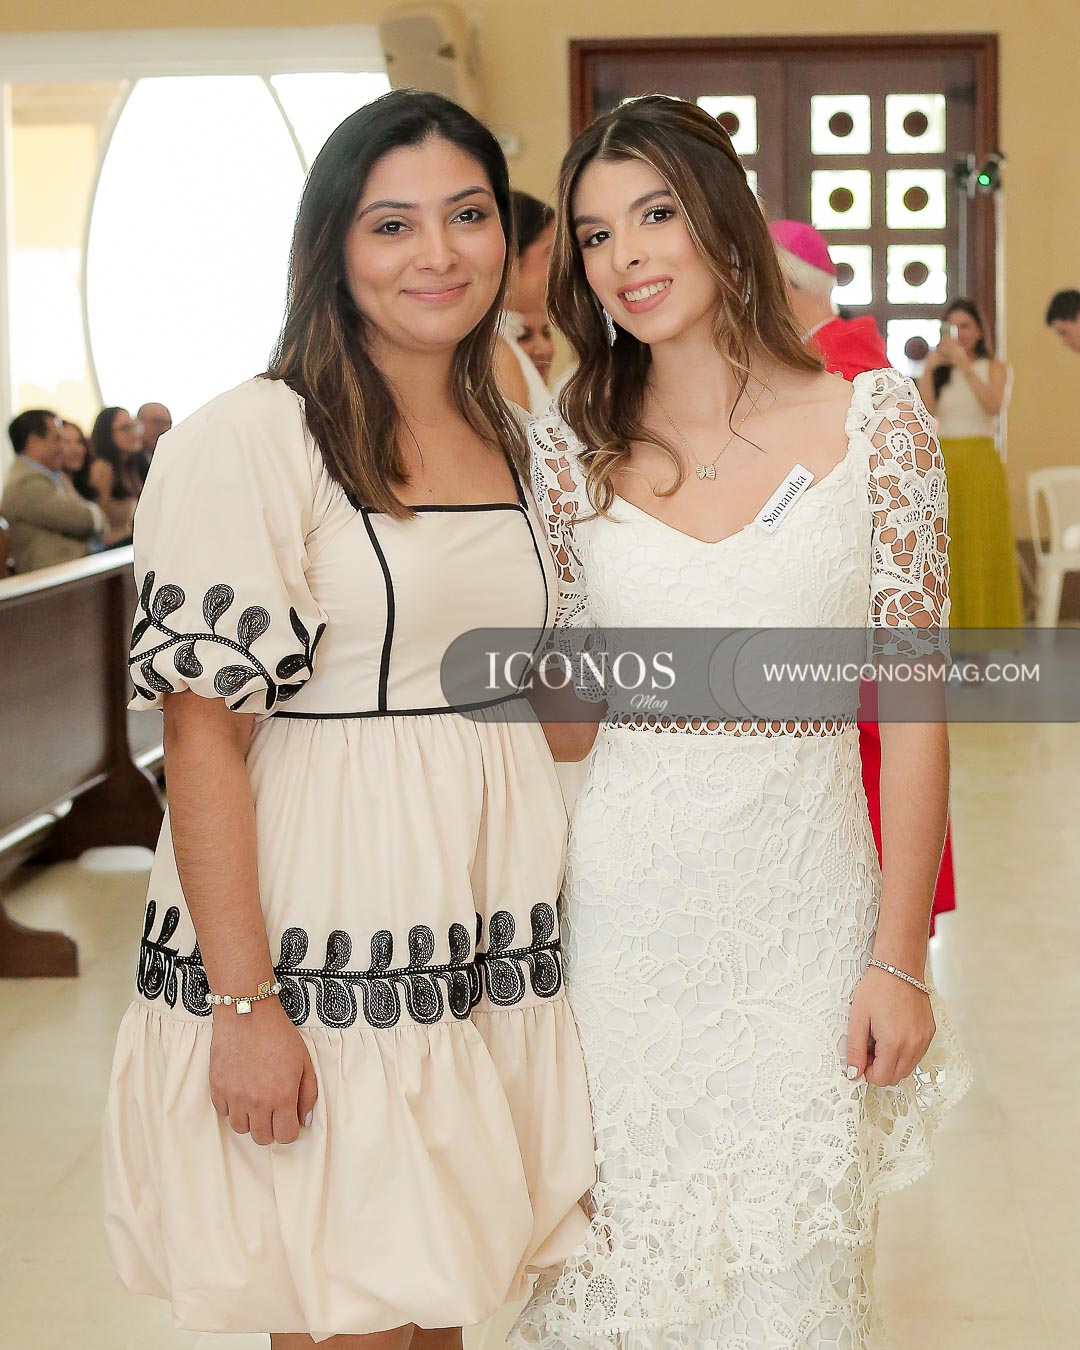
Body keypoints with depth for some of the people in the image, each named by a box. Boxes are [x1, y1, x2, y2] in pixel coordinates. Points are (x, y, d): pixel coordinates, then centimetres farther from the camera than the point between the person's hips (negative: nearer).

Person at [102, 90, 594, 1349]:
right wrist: (244, 1005, -18)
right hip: (321, 959, -6)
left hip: (488, 955, 6)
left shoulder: (517, 443, 12)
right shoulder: (251, 438, -10)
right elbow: (204, 734, -14)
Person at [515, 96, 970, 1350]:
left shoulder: (874, 420, -3)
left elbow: (913, 700, -3)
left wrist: (900, 959, -5)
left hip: (805, 908, -1)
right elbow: (565, 720, 7)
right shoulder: (570, 445, 2)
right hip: (628, 904, 1)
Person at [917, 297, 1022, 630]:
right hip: (943, 463, 2)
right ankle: (952, 626, 5)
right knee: (945, 549, 0)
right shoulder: (938, 371, 13)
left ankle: (985, 631, 0)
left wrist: (965, 365, -14)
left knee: (982, 546, -4)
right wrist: (930, 367, -7)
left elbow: (994, 405, -13)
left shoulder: (993, 368, 6)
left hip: (980, 462, -2)